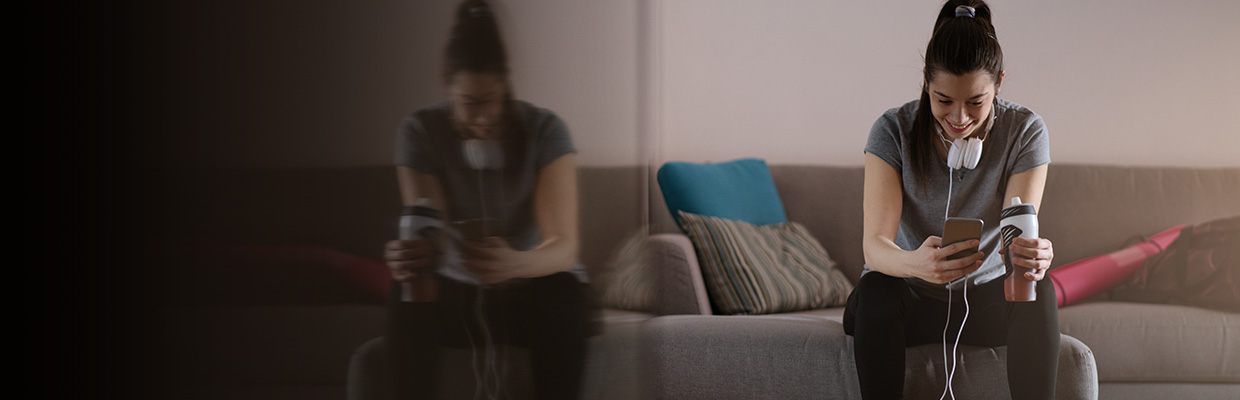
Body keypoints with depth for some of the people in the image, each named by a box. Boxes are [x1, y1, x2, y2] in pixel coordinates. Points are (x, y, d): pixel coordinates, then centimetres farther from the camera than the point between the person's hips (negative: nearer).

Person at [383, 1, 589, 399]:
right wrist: (415, 257, -50)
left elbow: (564, 247, -26)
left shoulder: (544, 129, -16)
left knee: (563, 292, -35)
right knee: (406, 294, -32)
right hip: (460, 292, 1)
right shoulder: (420, 133, -13)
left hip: (532, 291, -1)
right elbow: (429, 238, -24)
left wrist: (516, 263, -50)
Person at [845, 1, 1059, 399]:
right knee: (875, 287, -33)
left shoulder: (1024, 131, -10)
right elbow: (874, 244, -26)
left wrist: (1033, 254, -48)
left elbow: (1020, 234, -21)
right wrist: (914, 263, -50)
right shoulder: (893, 130, -15)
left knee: (1038, 291, -29)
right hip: (907, 301, -1)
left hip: (986, 302, 1)